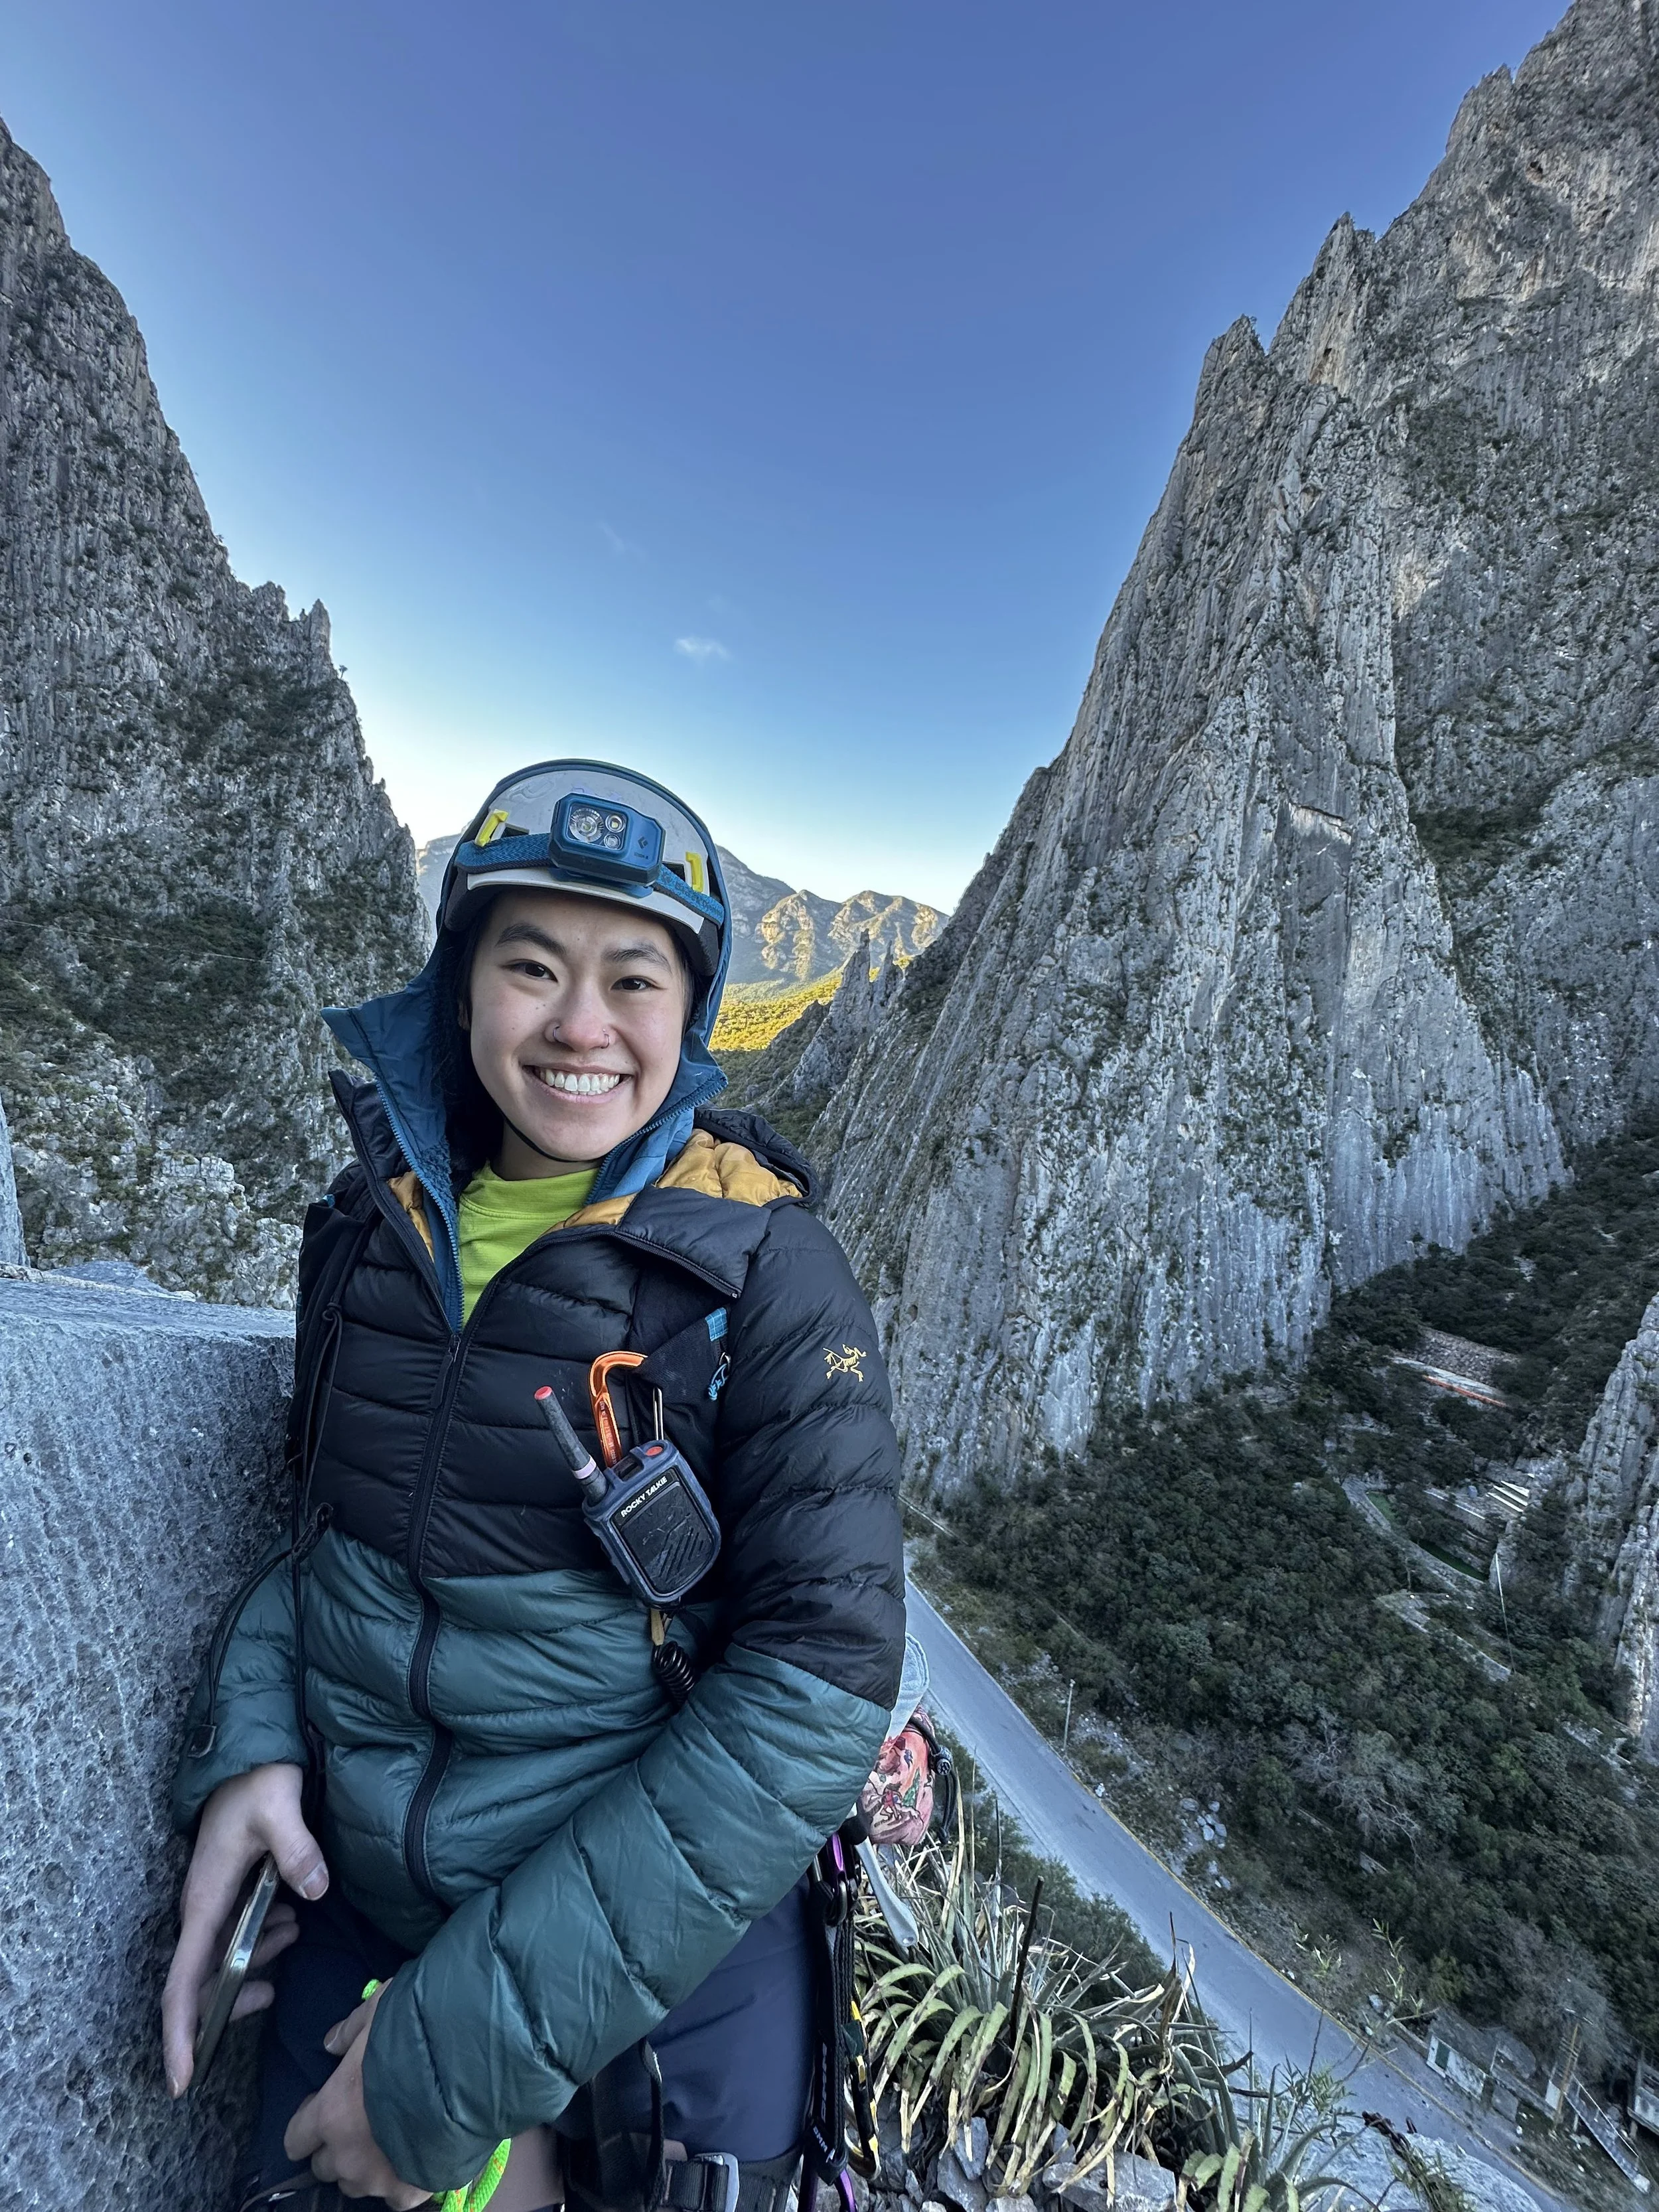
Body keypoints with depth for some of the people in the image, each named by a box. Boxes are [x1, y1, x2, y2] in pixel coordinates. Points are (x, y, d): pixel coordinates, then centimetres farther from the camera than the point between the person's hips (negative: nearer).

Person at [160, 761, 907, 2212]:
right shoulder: (379, 1220, -5)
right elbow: (331, 1507, 8)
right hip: (354, 1903, 4)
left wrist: (459, 2054, -18)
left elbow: (816, 1688, -21)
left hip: (664, 1948, -3)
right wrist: (245, 1743, -9)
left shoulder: (767, 1272, -20)